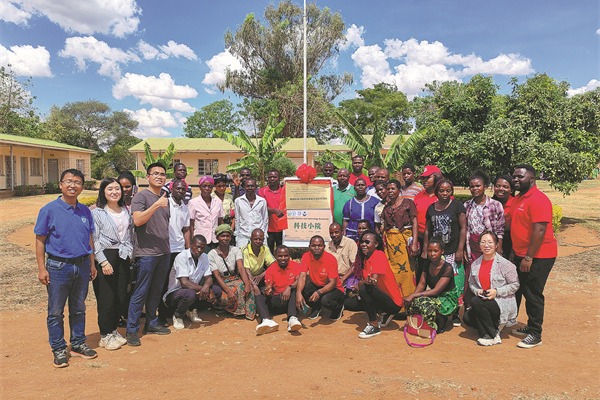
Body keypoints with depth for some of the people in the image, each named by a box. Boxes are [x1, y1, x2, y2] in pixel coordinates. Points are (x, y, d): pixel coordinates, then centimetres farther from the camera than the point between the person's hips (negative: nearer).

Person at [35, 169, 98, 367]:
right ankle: (59, 349, 20)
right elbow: (40, 240, -6)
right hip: (58, 266, -4)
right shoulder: (49, 210, -8)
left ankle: (78, 344, 28)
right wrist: (41, 268, -9)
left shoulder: (85, 211, 4)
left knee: (79, 309, 15)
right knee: (56, 312, 7)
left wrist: (92, 263, 11)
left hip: (82, 265, 4)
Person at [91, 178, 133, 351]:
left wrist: (130, 253, 8)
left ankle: (114, 330, 25)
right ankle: (105, 335, 15)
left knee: (121, 296, 9)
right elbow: (94, 240, -10)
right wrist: (103, 262, -16)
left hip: (123, 257, 5)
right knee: (106, 298, 0)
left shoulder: (126, 211, 12)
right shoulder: (97, 213, -5)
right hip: (105, 257, -5)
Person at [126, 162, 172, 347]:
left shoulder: (165, 198, 16)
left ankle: (152, 323, 27)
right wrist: (156, 205, -26)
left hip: (164, 252, 7)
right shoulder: (141, 196, -7)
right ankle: (131, 330, 8)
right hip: (146, 252, -7)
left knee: (156, 291, 15)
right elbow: (137, 220, -20)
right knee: (141, 292, -2)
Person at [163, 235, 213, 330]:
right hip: (174, 293, -6)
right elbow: (184, 283, -26)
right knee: (190, 294, -38)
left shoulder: (204, 257, 0)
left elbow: (208, 278, -4)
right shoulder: (181, 257, -19)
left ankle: (192, 310, 8)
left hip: (194, 290, 7)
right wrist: (202, 288, -29)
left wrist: (207, 286, -27)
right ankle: (177, 316, -6)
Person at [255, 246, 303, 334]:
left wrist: (289, 288, -34)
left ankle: (292, 318, -48)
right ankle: (267, 320, -48)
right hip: (276, 299, 2)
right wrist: (268, 291, -28)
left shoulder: (296, 266, -1)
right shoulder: (270, 269, 3)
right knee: (259, 297, -21)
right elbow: (268, 288, -3)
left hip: (291, 299, -2)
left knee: (295, 289, -31)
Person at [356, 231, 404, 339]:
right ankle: (384, 314, 19)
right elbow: (365, 280, 1)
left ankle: (374, 326, -15)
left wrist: (360, 284, -21)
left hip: (393, 302, -9)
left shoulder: (379, 255, -16)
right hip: (381, 297, 9)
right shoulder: (366, 258, 8)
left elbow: (374, 280, -27)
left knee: (364, 288, -28)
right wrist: (365, 281, -18)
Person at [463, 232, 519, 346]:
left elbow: (515, 285, -8)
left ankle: (492, 336, -13)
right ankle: (494, 325, 12)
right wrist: (477, 291, -9)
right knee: (467, 318, -15)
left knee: (475, 301, -30)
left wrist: (497, 291, -19)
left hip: (503, 303, -6)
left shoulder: (505, 264, -10)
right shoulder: (475, 264, 7)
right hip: (484, 302, 6)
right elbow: (471, 283, 13)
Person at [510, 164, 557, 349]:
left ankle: (535, 335, 11)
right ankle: (530, 326, 31)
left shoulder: (538, 199, -18)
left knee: (533, 295, -2)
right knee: (520, 290, 16)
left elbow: (539, 231, -24)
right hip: (521, 255, 9)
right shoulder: (518, 198, 11)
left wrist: (528, 258, -24)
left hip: (538, 256, -9)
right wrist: (516, 252, 17)